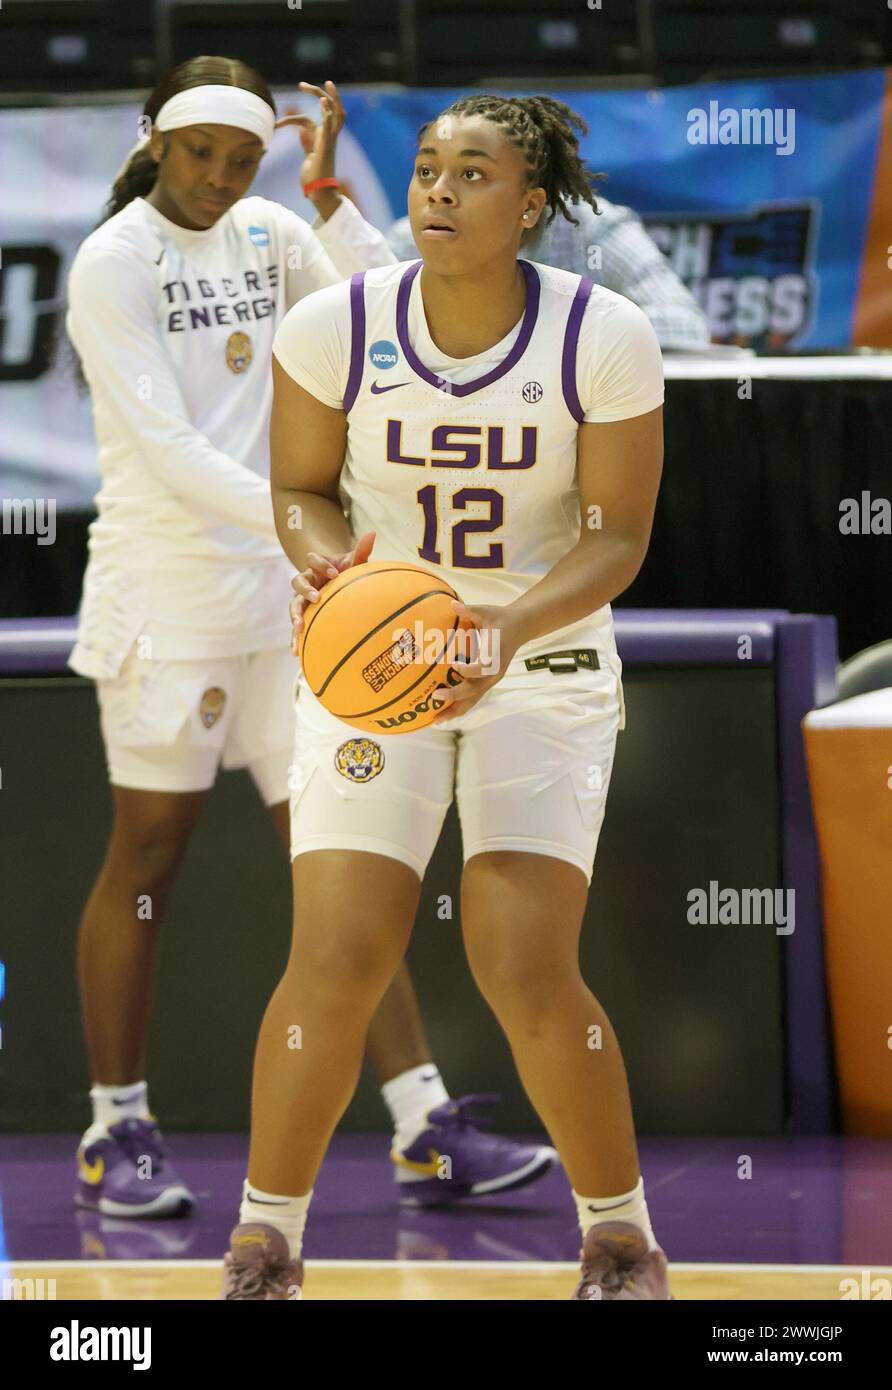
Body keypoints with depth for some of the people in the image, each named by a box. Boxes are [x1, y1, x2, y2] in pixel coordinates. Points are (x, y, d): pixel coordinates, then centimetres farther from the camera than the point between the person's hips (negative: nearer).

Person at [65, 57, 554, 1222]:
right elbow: (166, 451, -19)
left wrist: (328, 191, -7)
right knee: (148, 860, 0)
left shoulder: (270, 237, 9)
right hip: (164, 590, -6)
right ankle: (116, 1136, 10)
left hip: (278, 592, 6)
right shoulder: (112, 263, -10)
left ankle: (425, 1126, 2)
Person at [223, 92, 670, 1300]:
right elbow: (301, 488, 2)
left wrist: (512, 623, -27)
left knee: (527, 974, -13)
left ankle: (623, 1236, 11)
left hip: (543, 669, -1)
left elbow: (617, 535, -9)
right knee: (338, 962, -12)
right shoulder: (334, 327, -11)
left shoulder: (606, 339, -14)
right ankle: (265, 1241, 8)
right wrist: (327, 562, -21)